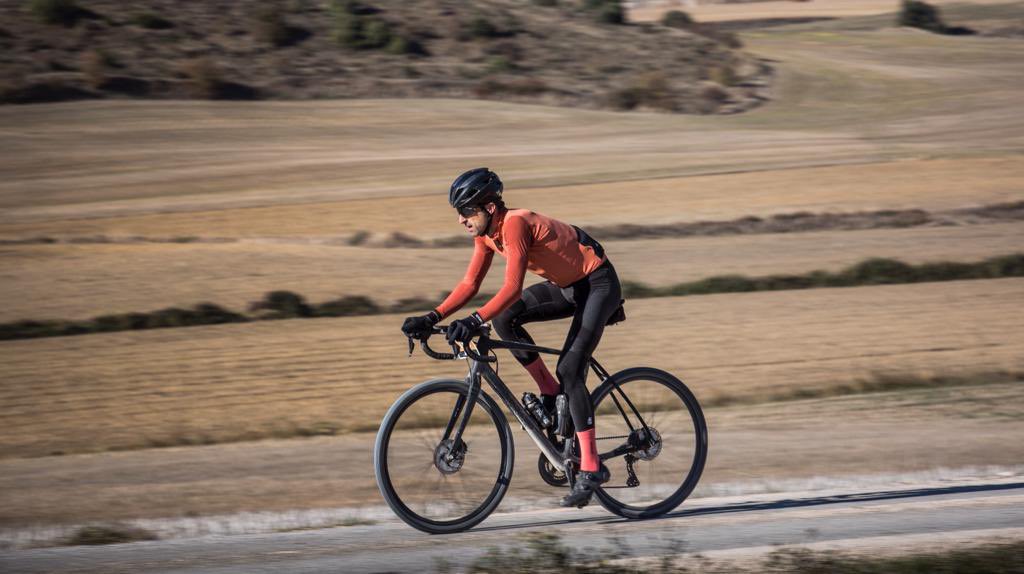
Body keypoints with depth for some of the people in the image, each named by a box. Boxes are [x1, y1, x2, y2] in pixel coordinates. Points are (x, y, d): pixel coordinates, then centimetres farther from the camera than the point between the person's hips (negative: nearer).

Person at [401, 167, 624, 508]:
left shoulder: (514, 224, -28)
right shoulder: (487, 232, -2)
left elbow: (512, 288, -36)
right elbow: (470, 284, 0)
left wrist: (474, 321, -46)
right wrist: (433, 318, -11)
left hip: (598, 284, -9)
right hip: (568, 286, 9)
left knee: (569, 369, -18)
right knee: (504, 319, -8)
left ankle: (591, 468, -17)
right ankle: (550, 395, 4)